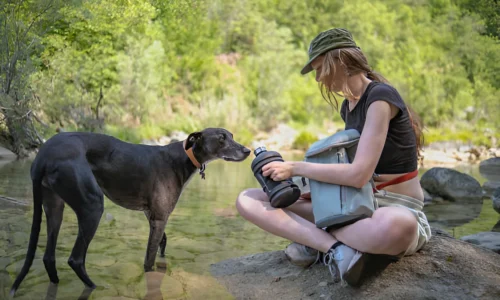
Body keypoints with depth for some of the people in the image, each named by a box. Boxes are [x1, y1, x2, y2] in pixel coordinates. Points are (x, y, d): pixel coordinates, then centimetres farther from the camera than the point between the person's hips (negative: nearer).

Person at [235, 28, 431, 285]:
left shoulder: (380, 96, -15)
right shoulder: (347, 106, 11)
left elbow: (358, 174, -24)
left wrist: (296, 168, -15)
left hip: (398, 209, -8)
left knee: (395, 226, -49)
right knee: (247, 201, -6)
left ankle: (315, 241, -21)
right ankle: (336, 247, -22)